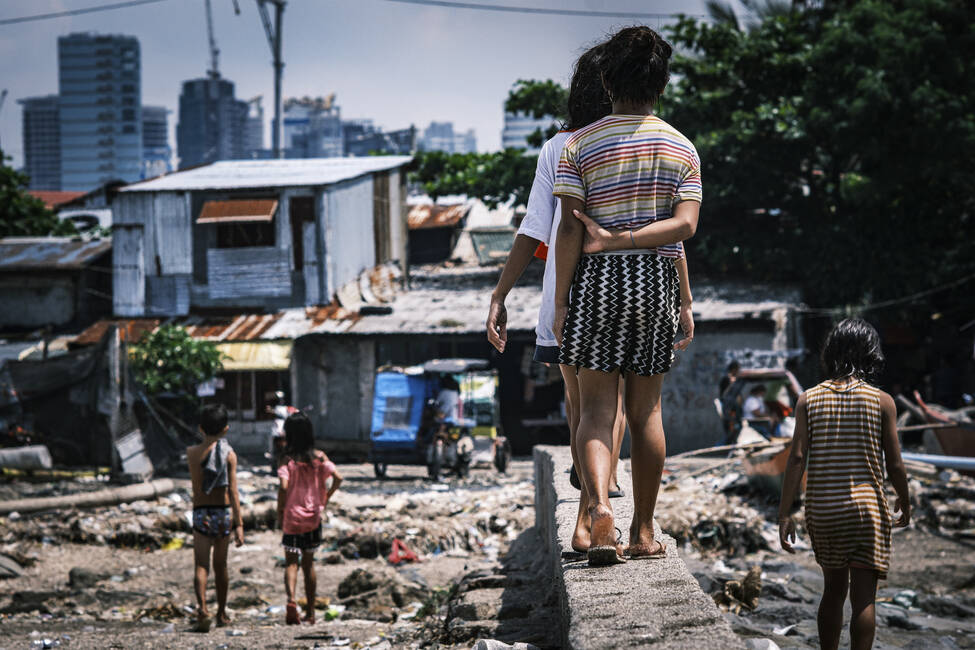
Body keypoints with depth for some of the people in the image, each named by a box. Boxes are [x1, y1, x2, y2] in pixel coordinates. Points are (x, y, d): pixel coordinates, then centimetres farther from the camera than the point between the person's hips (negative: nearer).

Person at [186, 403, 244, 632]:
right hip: (223, 512, 1)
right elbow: (233, 491, -11)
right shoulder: (229, 455, -5)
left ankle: (202, 607, -29)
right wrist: (239, 524, -11)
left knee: (201, 566, -6)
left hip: (201, 512, -1)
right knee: (220, 565, 15)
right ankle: (222, 614, 26)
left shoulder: (192, 453, -1)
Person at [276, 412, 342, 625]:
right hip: (313, 517, 3)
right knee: (308, 563, 14)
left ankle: (291, 600, -24)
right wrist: (325, 499, 3)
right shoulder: (319, 457, -1)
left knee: (291, 562, 2)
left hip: (291, 517, -3)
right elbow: (337, 478, -11)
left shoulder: (288, 460, -9)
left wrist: (279, 514, -9)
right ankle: (310, 612, 16)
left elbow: (284, 487, -20)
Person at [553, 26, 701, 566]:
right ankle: (643, 532, 13)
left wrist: (561, 302, -3)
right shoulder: (681, 148, 6)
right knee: (646, 409, 10)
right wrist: (625, 238, -11)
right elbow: (686, 223, -9)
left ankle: (599, 506, -25)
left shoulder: (580, 145, -1)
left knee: (597, 407, -1)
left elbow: (569, 228, -7)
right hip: (658, 279, 2)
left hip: (598, 278, -2)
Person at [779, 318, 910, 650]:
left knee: (833, 589, 19)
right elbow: (894, 464, -2)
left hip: (822, 509, 3)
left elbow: (797, 459, -6)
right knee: (863, 597, -2)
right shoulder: (882, 401, -4)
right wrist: (905, 501, 16)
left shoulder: (808, 399, 0)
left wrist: (784, 514, -5)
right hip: (866, 505, -3)